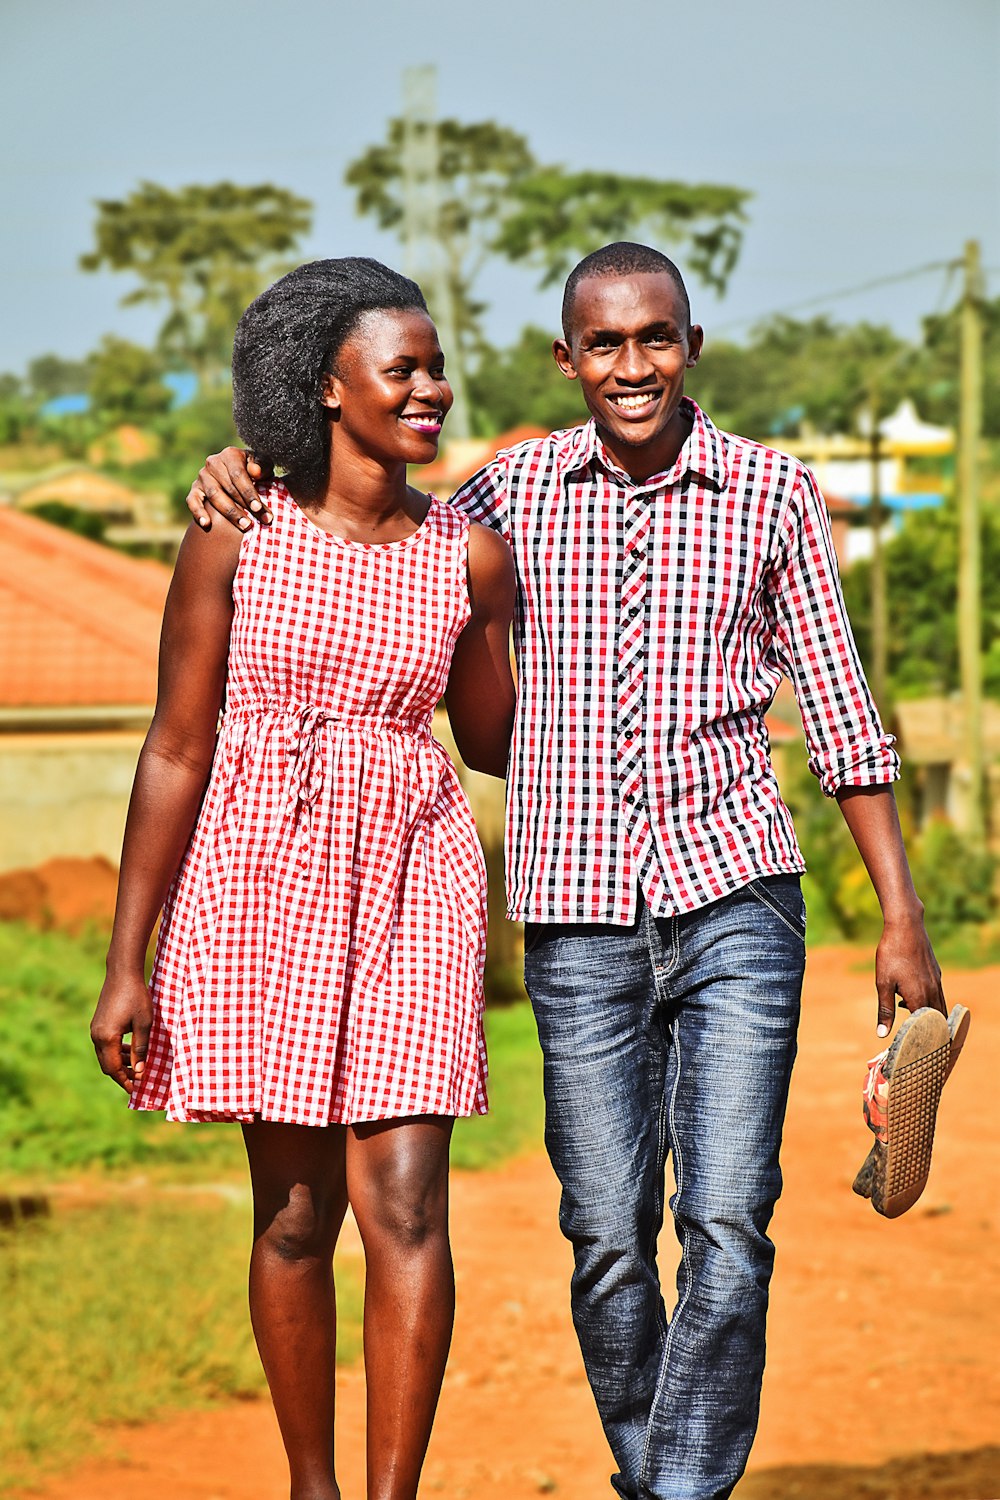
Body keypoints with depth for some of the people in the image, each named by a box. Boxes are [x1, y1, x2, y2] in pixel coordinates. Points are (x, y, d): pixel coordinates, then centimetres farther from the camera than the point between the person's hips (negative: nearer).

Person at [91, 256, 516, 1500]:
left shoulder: (469, 556, 1)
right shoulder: (234, 540, -5)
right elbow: (175, 753, -3)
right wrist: (125, 964, -4)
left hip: (408, 882, 1)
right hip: (259, 880, -1)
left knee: (404, 1204, -9)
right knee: (296, 1212, 6)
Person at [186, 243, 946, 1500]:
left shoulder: (773, 494, 3)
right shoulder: (515, 493, 5)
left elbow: (840, 713, 7)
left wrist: (901, 917, 4)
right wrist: (239, 475, -4)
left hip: (734, 900, -1)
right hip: (578, 922, 1)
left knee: (726, 1227, -11)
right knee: (608, 1241, 3)